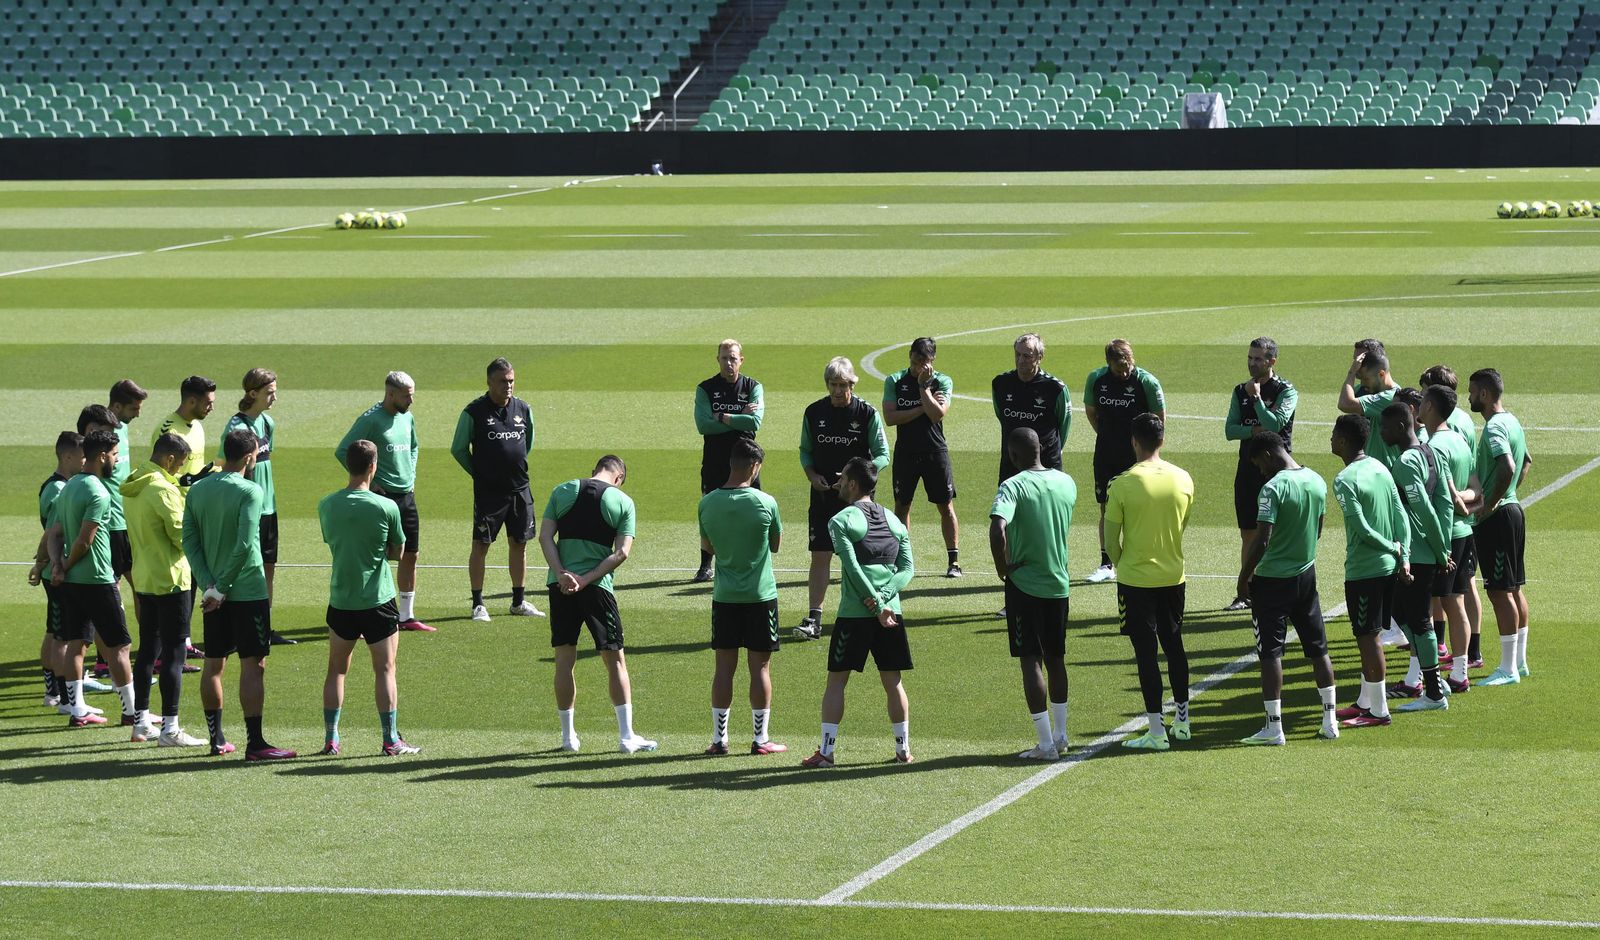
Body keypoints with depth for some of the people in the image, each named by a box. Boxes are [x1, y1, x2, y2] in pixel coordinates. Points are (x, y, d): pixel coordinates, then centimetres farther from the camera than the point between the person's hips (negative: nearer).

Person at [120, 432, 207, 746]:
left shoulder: (131, 487, 8)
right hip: (171, 580, -8)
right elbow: (182, 536, -18)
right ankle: (170, 729, -4)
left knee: (148, 650, 15)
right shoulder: (163, 490, -19)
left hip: (143, 579, 8)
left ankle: (141, 722, 20)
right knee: (174, 654, -4)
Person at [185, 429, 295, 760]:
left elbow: (189, 542, 0)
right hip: (247, 591, -6)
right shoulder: (249, 492, -13)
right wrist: (222, 587, -14)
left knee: (213, 665, 13)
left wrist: (209, 586, -5)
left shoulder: (197, 490, 5)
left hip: (214, 594, 6)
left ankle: (216, 739, 19)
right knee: (253, 666, -3)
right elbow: (244, 546, -20)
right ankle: (255, 743, -6)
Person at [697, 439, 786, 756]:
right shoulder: (765, 503, -11)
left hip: (724, 596, 2)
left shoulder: (707, 503, -3)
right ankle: (761, 738, 8)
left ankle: (719, 738, 9)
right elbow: (776, 545, 3)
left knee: (724, 667, 7)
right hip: (760, 596, -2)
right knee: (760, 667, 4)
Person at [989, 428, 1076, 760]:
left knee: (1031, 661, -1)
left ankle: (1046, 744, -3)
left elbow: (997, 530, -30)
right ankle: (1060, 735, 26)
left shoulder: (1013, 487, -16)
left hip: (1025, 584, -6)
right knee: (1055, 658, 18)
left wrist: (1003, 568, -16)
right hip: (1059, 583, 6)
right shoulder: (1066, 483, 3)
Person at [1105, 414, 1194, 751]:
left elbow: (1111, 538, -8)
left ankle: (1156, 730, -2)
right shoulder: (1183, 479, -3)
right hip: (1173, 575, 4)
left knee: (1146, 651, -1)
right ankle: (1182, 720, 28)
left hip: (1136, 579, -4)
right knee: (1174, 645, 19)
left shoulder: (1123, 484, -15)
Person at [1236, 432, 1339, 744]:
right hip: (1307, 575, 7)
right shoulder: (1317, 481, 3)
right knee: (1318, 648, 14)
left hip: (1272, 580, -7)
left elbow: (1262, 540, -23)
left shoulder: (1273, 488, -20)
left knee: (1271, 652, -1)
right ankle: (1330, 721, 17)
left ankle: (1274, 727, -2)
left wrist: (1244, 577, -11)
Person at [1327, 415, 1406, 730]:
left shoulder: (1345, 481, -18)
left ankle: (1378, 711, 3)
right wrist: (1403, 556, 2)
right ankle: (1366, 701, 27)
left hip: (1362, 570, -8)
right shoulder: (1380, 469, 8)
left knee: (1368, 638, -1)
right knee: (1369, 636, 18)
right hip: (1388, 566, 8)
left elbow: (1362, 529, -21)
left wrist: (1393, 549, -6)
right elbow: (1401, 517, 6)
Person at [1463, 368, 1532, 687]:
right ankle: (1519, 660, 22)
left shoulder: (1494, 427, -19)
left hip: (1496, 516, -10)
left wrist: (1488, 505, -23)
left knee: (1500, 591, -5)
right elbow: (1526, 463, 27)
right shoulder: (1512, 421, 12)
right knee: (1514, 589, 15)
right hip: (1512, 509, 10)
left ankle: (1508, 669, -3)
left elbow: (1508, 467, -33)